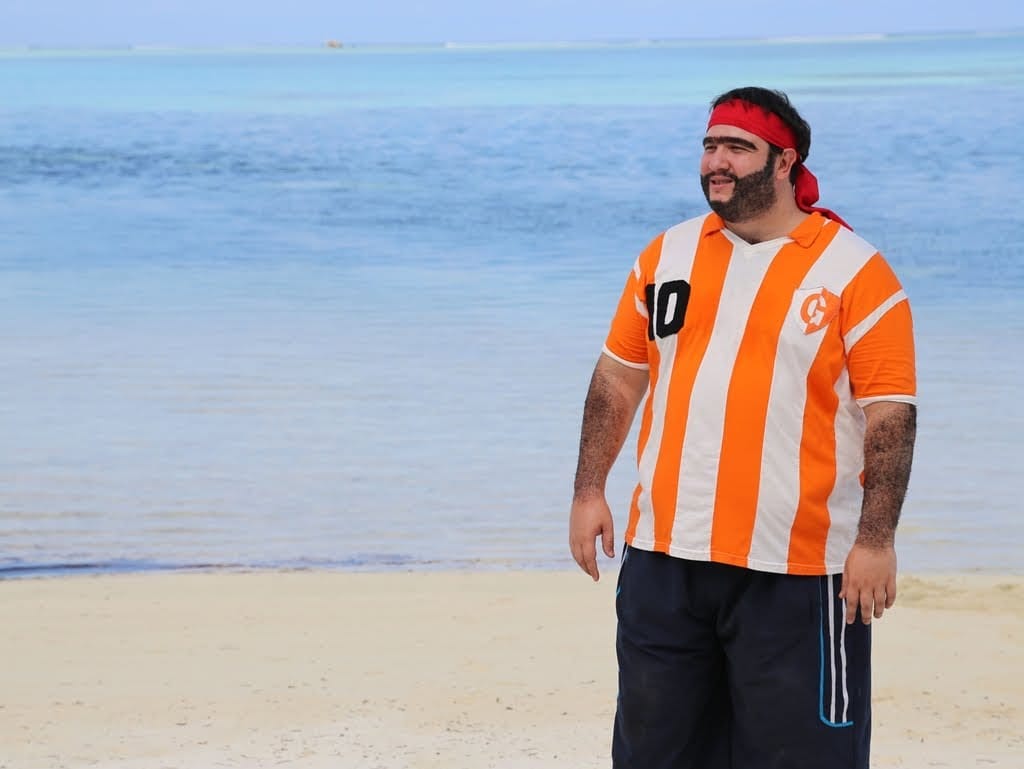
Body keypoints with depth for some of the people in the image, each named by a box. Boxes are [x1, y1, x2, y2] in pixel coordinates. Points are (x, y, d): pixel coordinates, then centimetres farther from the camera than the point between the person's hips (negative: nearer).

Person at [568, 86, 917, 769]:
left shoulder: (855, 272, -5)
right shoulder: (668, 254, 9)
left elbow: (892, 414, -8)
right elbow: (617, 378, 16)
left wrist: (876, 540, -14)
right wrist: (590, 491, 9)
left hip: (796, 570, -5)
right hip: (664, 556, 5)